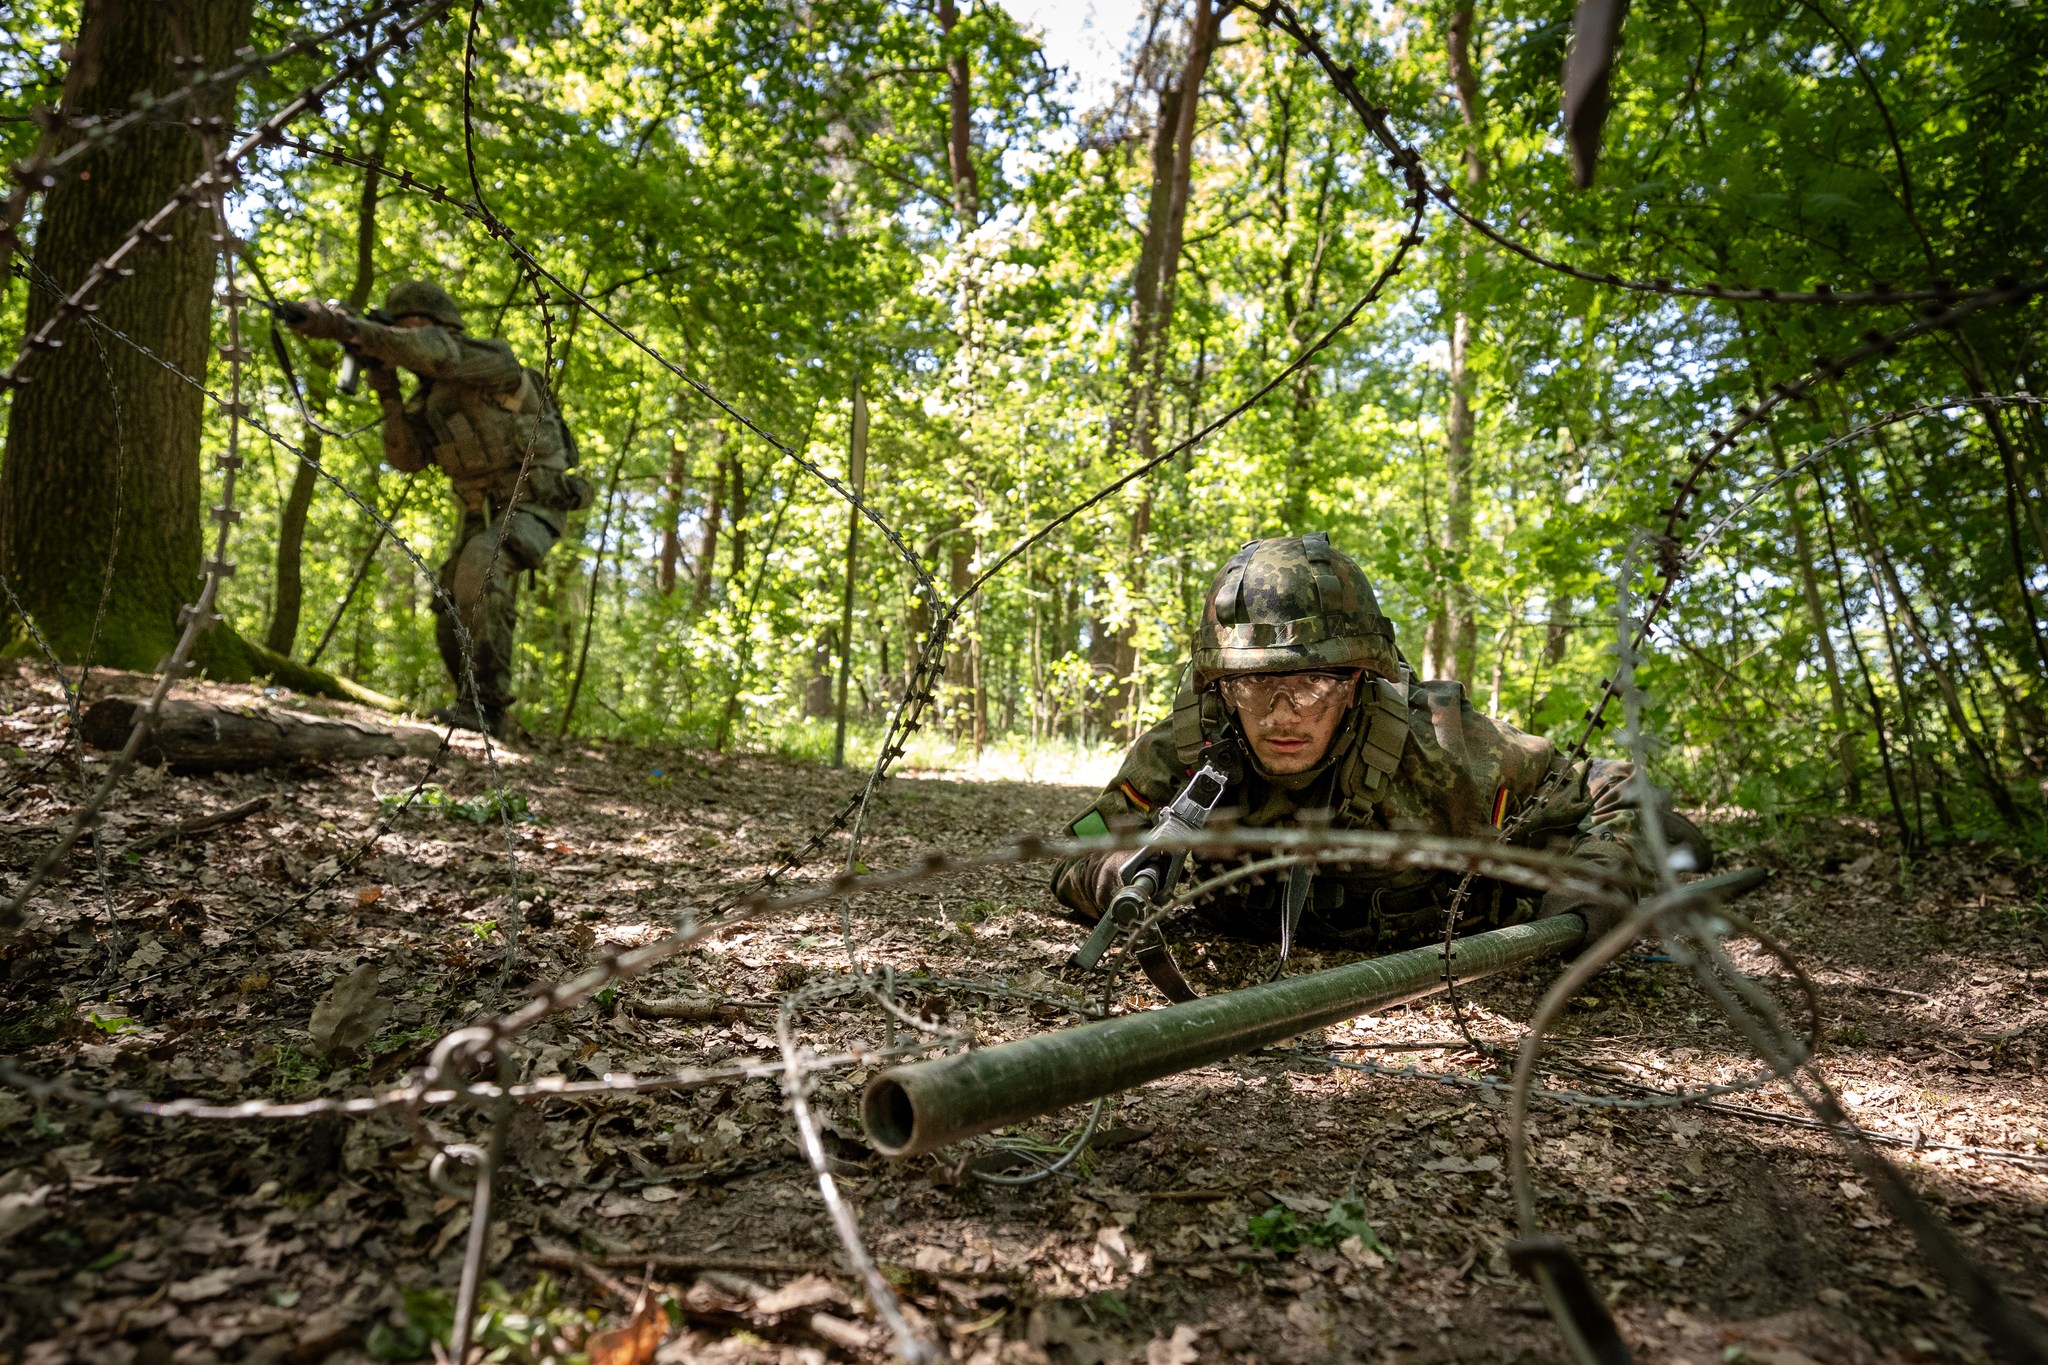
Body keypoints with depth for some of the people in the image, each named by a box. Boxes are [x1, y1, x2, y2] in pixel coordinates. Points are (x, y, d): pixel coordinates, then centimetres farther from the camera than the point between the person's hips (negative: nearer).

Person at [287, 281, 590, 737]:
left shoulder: (492, 358, -13)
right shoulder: (429, 395, 11)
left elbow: (434, 351, -34)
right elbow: (407, 457, 4)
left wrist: (346, 327, -41)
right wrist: (387, 390, -8)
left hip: (533, 505, -9)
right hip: (483, 513, 9)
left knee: (482, 565, -34)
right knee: (452, 613, 4)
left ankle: (485, 702, -33)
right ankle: (476, 711, 20)